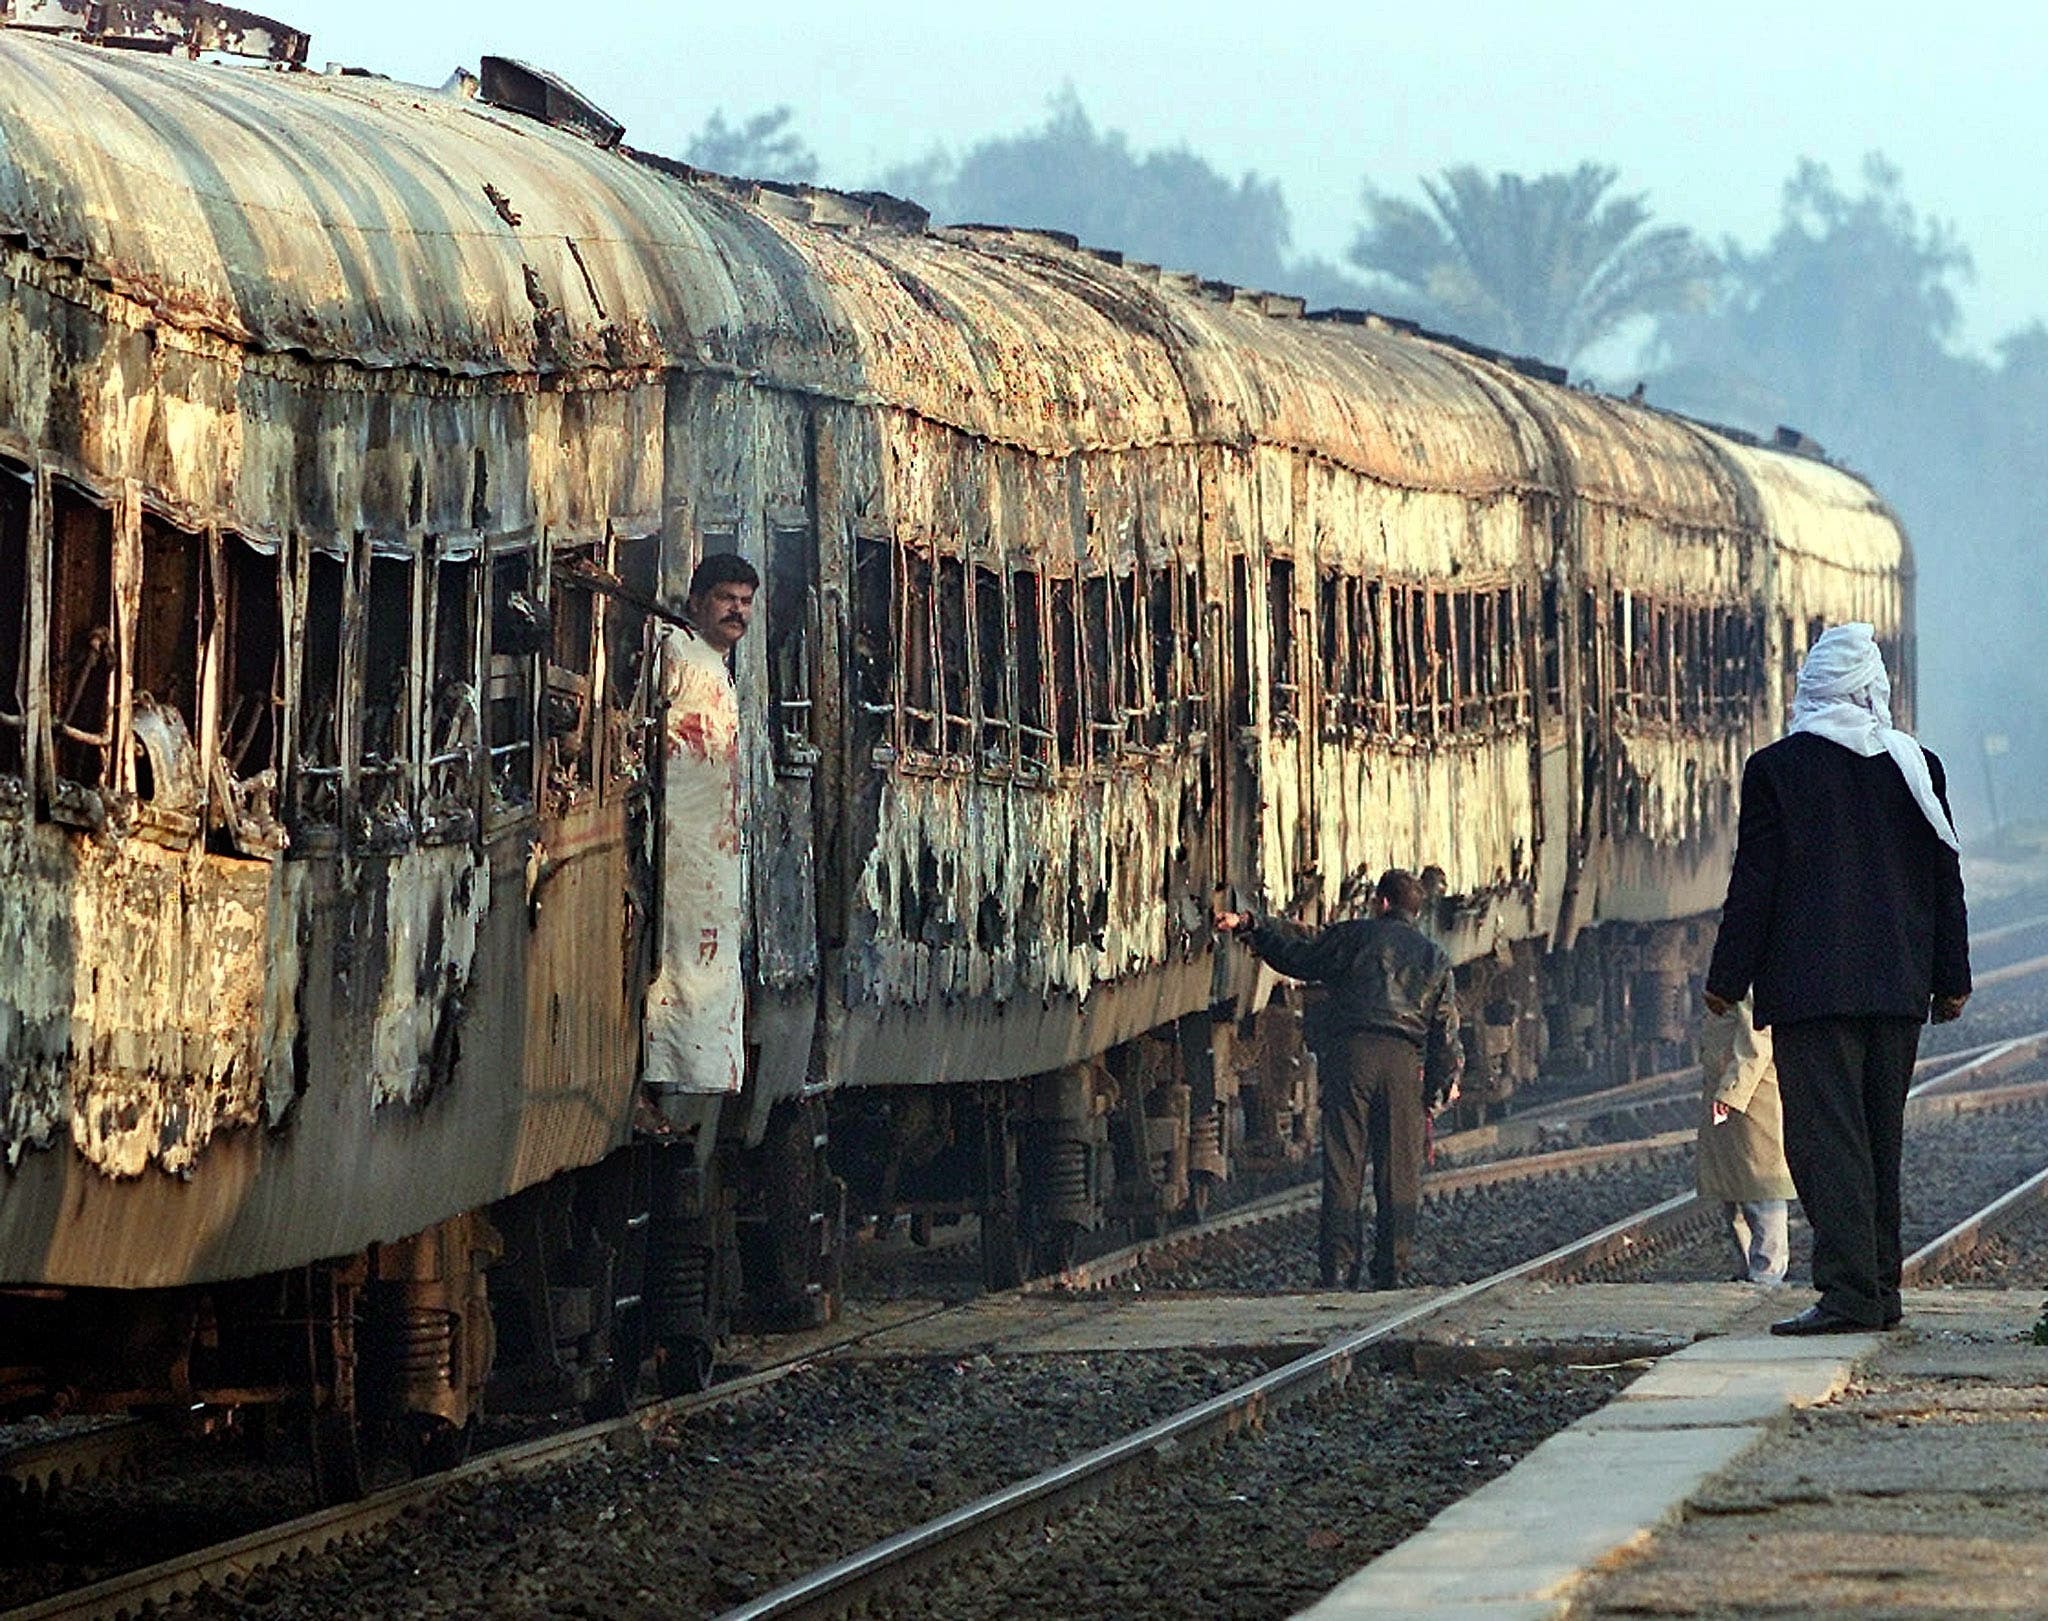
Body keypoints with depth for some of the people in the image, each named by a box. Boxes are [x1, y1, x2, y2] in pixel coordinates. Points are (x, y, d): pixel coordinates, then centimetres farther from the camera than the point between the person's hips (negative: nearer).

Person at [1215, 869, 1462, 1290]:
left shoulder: (1356, 936, 9)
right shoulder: (1435, 958, 19)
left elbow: (1296, 954, 13)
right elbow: (1446, 1029, 15)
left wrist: (1249, 926, 25)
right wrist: (1442, 1086, 18)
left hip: (1351, 1051, -2)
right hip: (1405, 1061, 2)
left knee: (1343, 1164, -4)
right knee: (1399, 1172, 4)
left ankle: (1338, 1267, -10)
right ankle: (1392, 1269, 1)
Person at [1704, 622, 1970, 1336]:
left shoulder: (1776, 768, -5)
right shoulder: (1916, 766, 7)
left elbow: (1755, 882, -6)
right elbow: (1945, 880, 10)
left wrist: (1727, 978, 1)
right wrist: (1951, 978, 18)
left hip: (1811, 983, -5)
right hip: (1898, 984, 5)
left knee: (1826, 1135, -7)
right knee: (1881, 1135, 13)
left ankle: (1849, 1290, -16)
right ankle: (1880, 1287, 15)